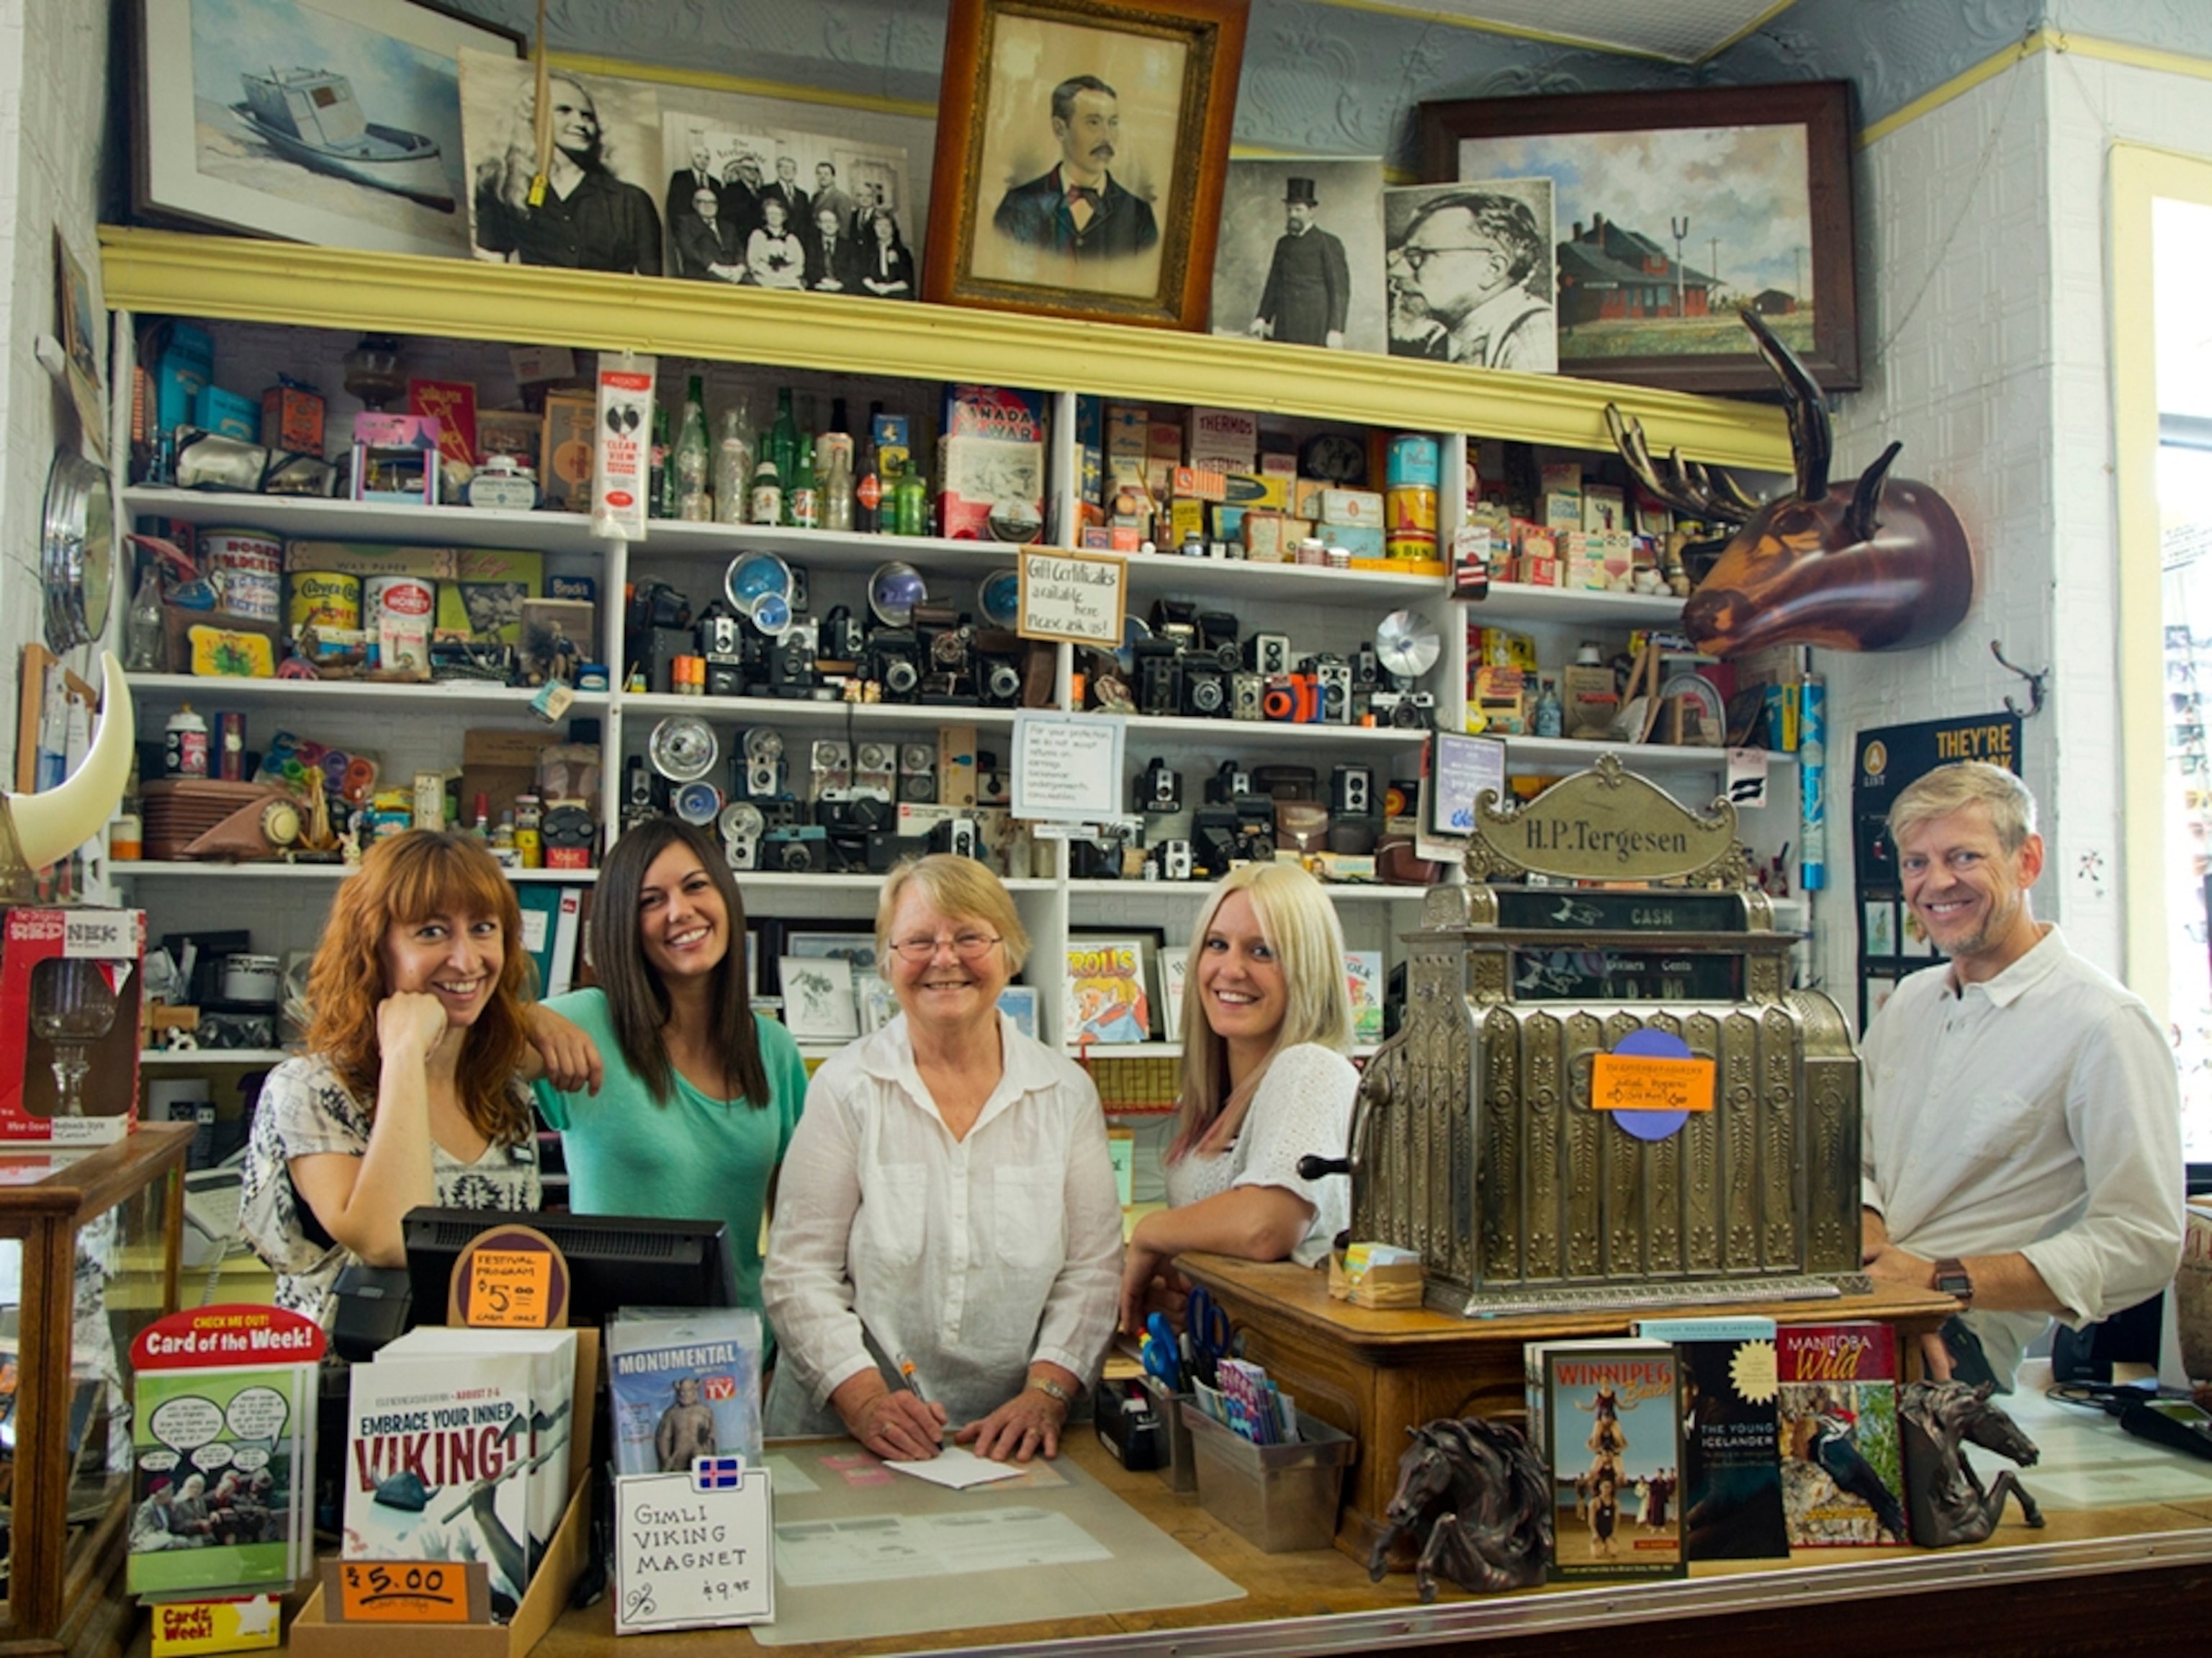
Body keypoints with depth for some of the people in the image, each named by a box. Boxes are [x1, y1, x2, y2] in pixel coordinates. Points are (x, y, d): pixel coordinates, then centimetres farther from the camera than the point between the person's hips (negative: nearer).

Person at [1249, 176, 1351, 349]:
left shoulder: (1328, 244, 2)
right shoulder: (1283, 244, 19)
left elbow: (1340, 290, -3)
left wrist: (1336, 330, -12)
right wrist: (1262, 318, 8)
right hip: (1283, 331, 5)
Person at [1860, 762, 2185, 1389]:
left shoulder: (2107, 1026, -8)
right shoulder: (1909, 1001, 16)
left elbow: (2142, 1244, -13)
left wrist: (1944, 1280, -18)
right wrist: (1870, 1240, -8)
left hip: (1980, 1355, -7)